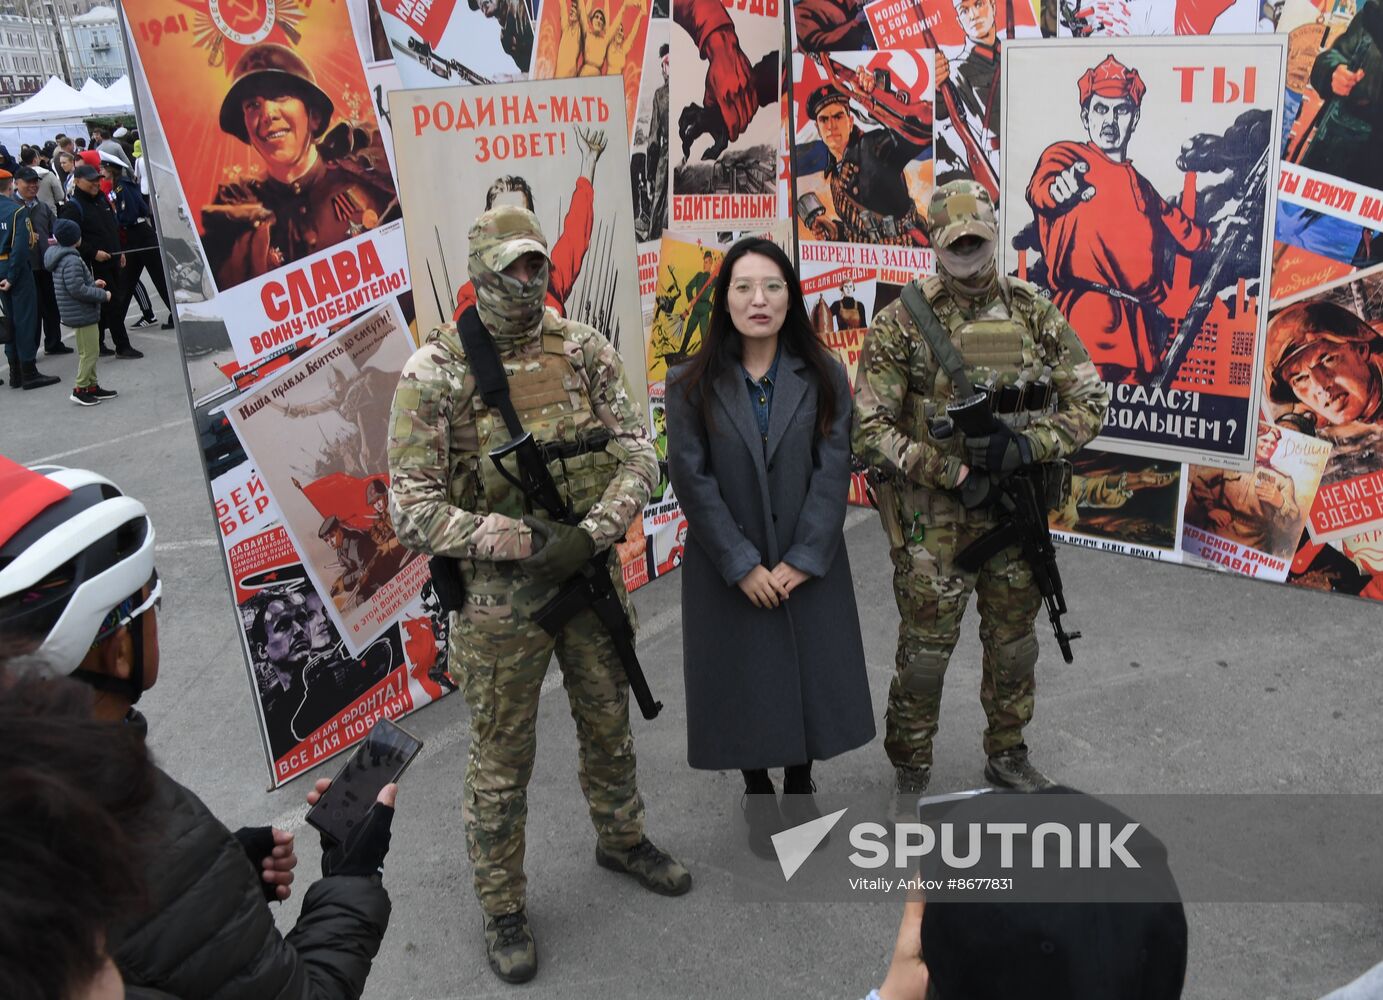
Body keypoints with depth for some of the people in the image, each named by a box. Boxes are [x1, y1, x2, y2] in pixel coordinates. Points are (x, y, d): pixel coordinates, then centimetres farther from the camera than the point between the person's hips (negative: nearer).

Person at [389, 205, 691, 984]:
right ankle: (503, 908, 31)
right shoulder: (435, 373, -14)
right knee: (503, 759, 11)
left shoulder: (584, 348, -3)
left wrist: (590, 535, -20)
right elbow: (413, 509, -16)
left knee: (610, 722, 22)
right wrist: (523, 540, -23)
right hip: (499, 596, -4)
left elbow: (639, 452, -4)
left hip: (591, 576, 4)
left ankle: (622, 838, 49)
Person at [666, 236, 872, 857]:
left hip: (809, 566, 1)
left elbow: (834, 469, -7)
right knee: (744, 683, 10)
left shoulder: (823, 376, -2)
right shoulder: (691, 384, -6)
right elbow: (691, 479, -10)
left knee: (810, 675, 12)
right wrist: (742, 565, -15)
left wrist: (803, 559, -14)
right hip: (728, 571, -1)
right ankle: (757, 795, 33)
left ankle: (800, 789, 36)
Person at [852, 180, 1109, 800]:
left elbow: (1089, 401, 2)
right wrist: (954, 474, -19)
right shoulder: (902, 321, -9)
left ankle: (1007, 755, 39)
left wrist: (1028, 446, -17)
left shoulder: (1033, 313, 0)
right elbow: (869, 430, -12)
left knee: (1014, 645, 17)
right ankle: (910, 772, 26)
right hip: (933, 521, -3)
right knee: (924, 650, 6)